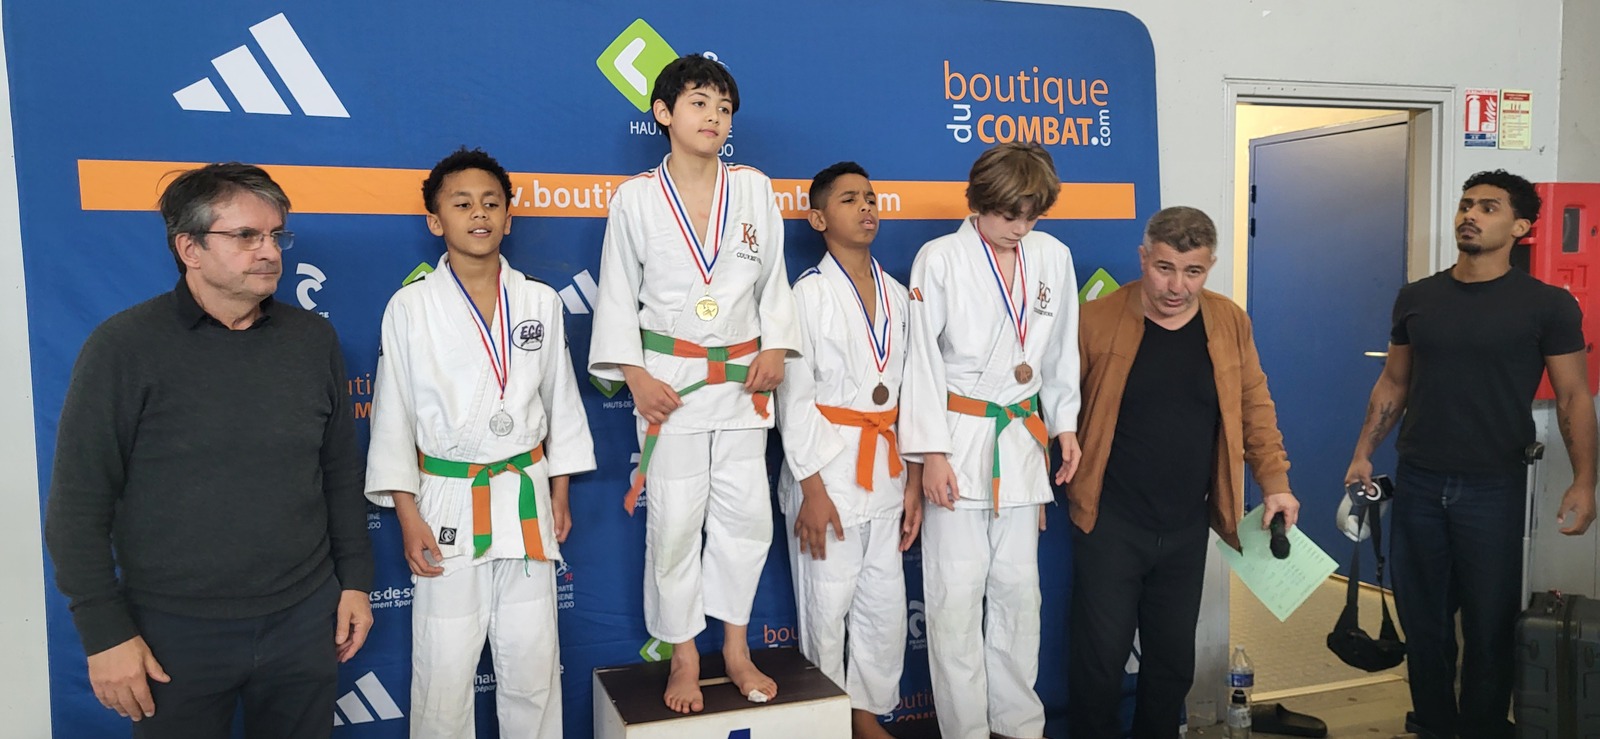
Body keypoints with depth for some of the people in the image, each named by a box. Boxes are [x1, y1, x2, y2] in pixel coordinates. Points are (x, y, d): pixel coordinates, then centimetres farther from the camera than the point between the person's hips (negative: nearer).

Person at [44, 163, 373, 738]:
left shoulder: (313, 339, 2)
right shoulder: (124, 346, -8)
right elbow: (78, 505, -8)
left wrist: (355, 580, 9)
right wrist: (105, 632, -8)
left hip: (304, 619, 3)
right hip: (174, 631, -3)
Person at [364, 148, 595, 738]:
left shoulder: (540, 301, 2)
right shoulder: (410, 307, -5)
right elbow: (393, 415, -2)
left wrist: (560, 490, 10)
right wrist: (407, 515, -5)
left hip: (526, 496, 2)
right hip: (448, 502, -2)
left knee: (533, 664, 10)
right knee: (443, 669, 5)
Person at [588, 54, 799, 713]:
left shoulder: (753, 189, 4)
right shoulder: (636, 198, -2)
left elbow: (773, 280, 11)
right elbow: (618, 293, 2)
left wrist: (775, 348, -2)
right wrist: (634, 376, -7)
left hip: (742, 378, 2)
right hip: (668, 379, -2)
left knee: (746, 513, 4)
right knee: (674, 519, 2)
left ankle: (736, 647, 23)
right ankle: (684, 657, 19)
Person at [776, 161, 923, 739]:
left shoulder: (896, 295, 10)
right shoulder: (810, 294, -6)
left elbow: (908, 391, 11)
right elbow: (794, 399, -9)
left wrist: (913, 480, 8)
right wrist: (812, 490, -13)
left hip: (885, 470, 5)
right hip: (828, 471, -5)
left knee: (885, 608, 11)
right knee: (827, 609, 4)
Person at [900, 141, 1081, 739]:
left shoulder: (1054, 257, 5)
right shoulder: (940, 259, -7)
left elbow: (1061, 352, 15)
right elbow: (923, 360, -8)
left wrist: (1065, 425, 12)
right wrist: (931, 453, -11)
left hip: (1020, 439, 4)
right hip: (957, 442, -4)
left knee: (1018, 588, 11)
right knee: (958, 593, -2)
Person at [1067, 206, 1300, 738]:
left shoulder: (1230, 323, 1)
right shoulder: (1097, 321, -9)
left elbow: (1255, 408, 9)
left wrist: (1275, 483, 3)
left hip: (1187, 528, 4)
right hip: (1110, 525, -3)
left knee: (1174, 659, 14)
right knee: (1101, 657, 1)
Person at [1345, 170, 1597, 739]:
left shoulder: (1548, 305, -4)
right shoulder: (1417, 298, 5)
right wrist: (1363, 453, 6)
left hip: (1494, 488, -3)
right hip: (1418, 483, 3)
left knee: (1490, 622, 6)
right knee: (1422, 616, 11)